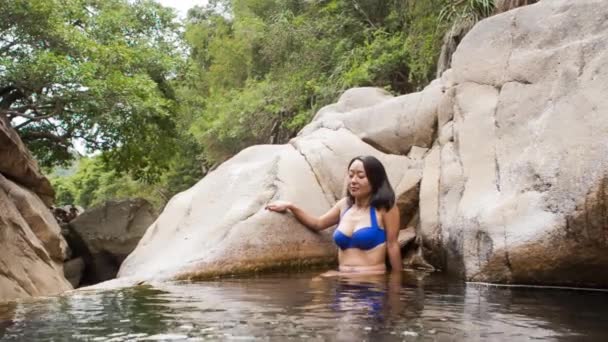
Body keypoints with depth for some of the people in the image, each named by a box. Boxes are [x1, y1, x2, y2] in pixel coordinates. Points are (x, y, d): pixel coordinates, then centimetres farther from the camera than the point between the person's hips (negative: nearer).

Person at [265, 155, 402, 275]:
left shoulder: (385, 207, -4)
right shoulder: (344, 205, 13)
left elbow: (392, 245, -3)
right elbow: (318, 224, 24)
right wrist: (290, 206, 13)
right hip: (343, 278, 5)